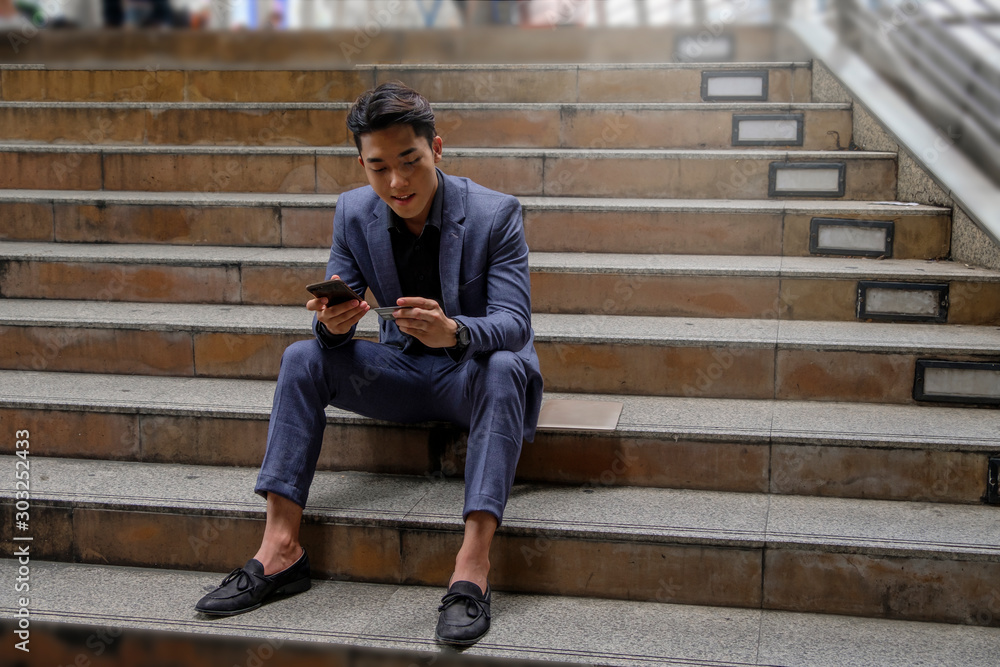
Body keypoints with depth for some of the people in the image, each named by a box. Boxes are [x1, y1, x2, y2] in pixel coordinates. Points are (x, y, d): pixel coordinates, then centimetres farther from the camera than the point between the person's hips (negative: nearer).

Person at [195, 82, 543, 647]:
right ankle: (281, 548, -19)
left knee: (504, 368, -37)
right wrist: (333, 324, -31)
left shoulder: (496, 213, -17)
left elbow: (514, 323, -25)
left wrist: (454, 332, -47)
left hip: (473, 371, -4)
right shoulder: (354, 213, -5)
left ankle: (473, 565, -43)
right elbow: (336, 329, -5)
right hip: (403, 369, 4)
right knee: (303, 357, -17)